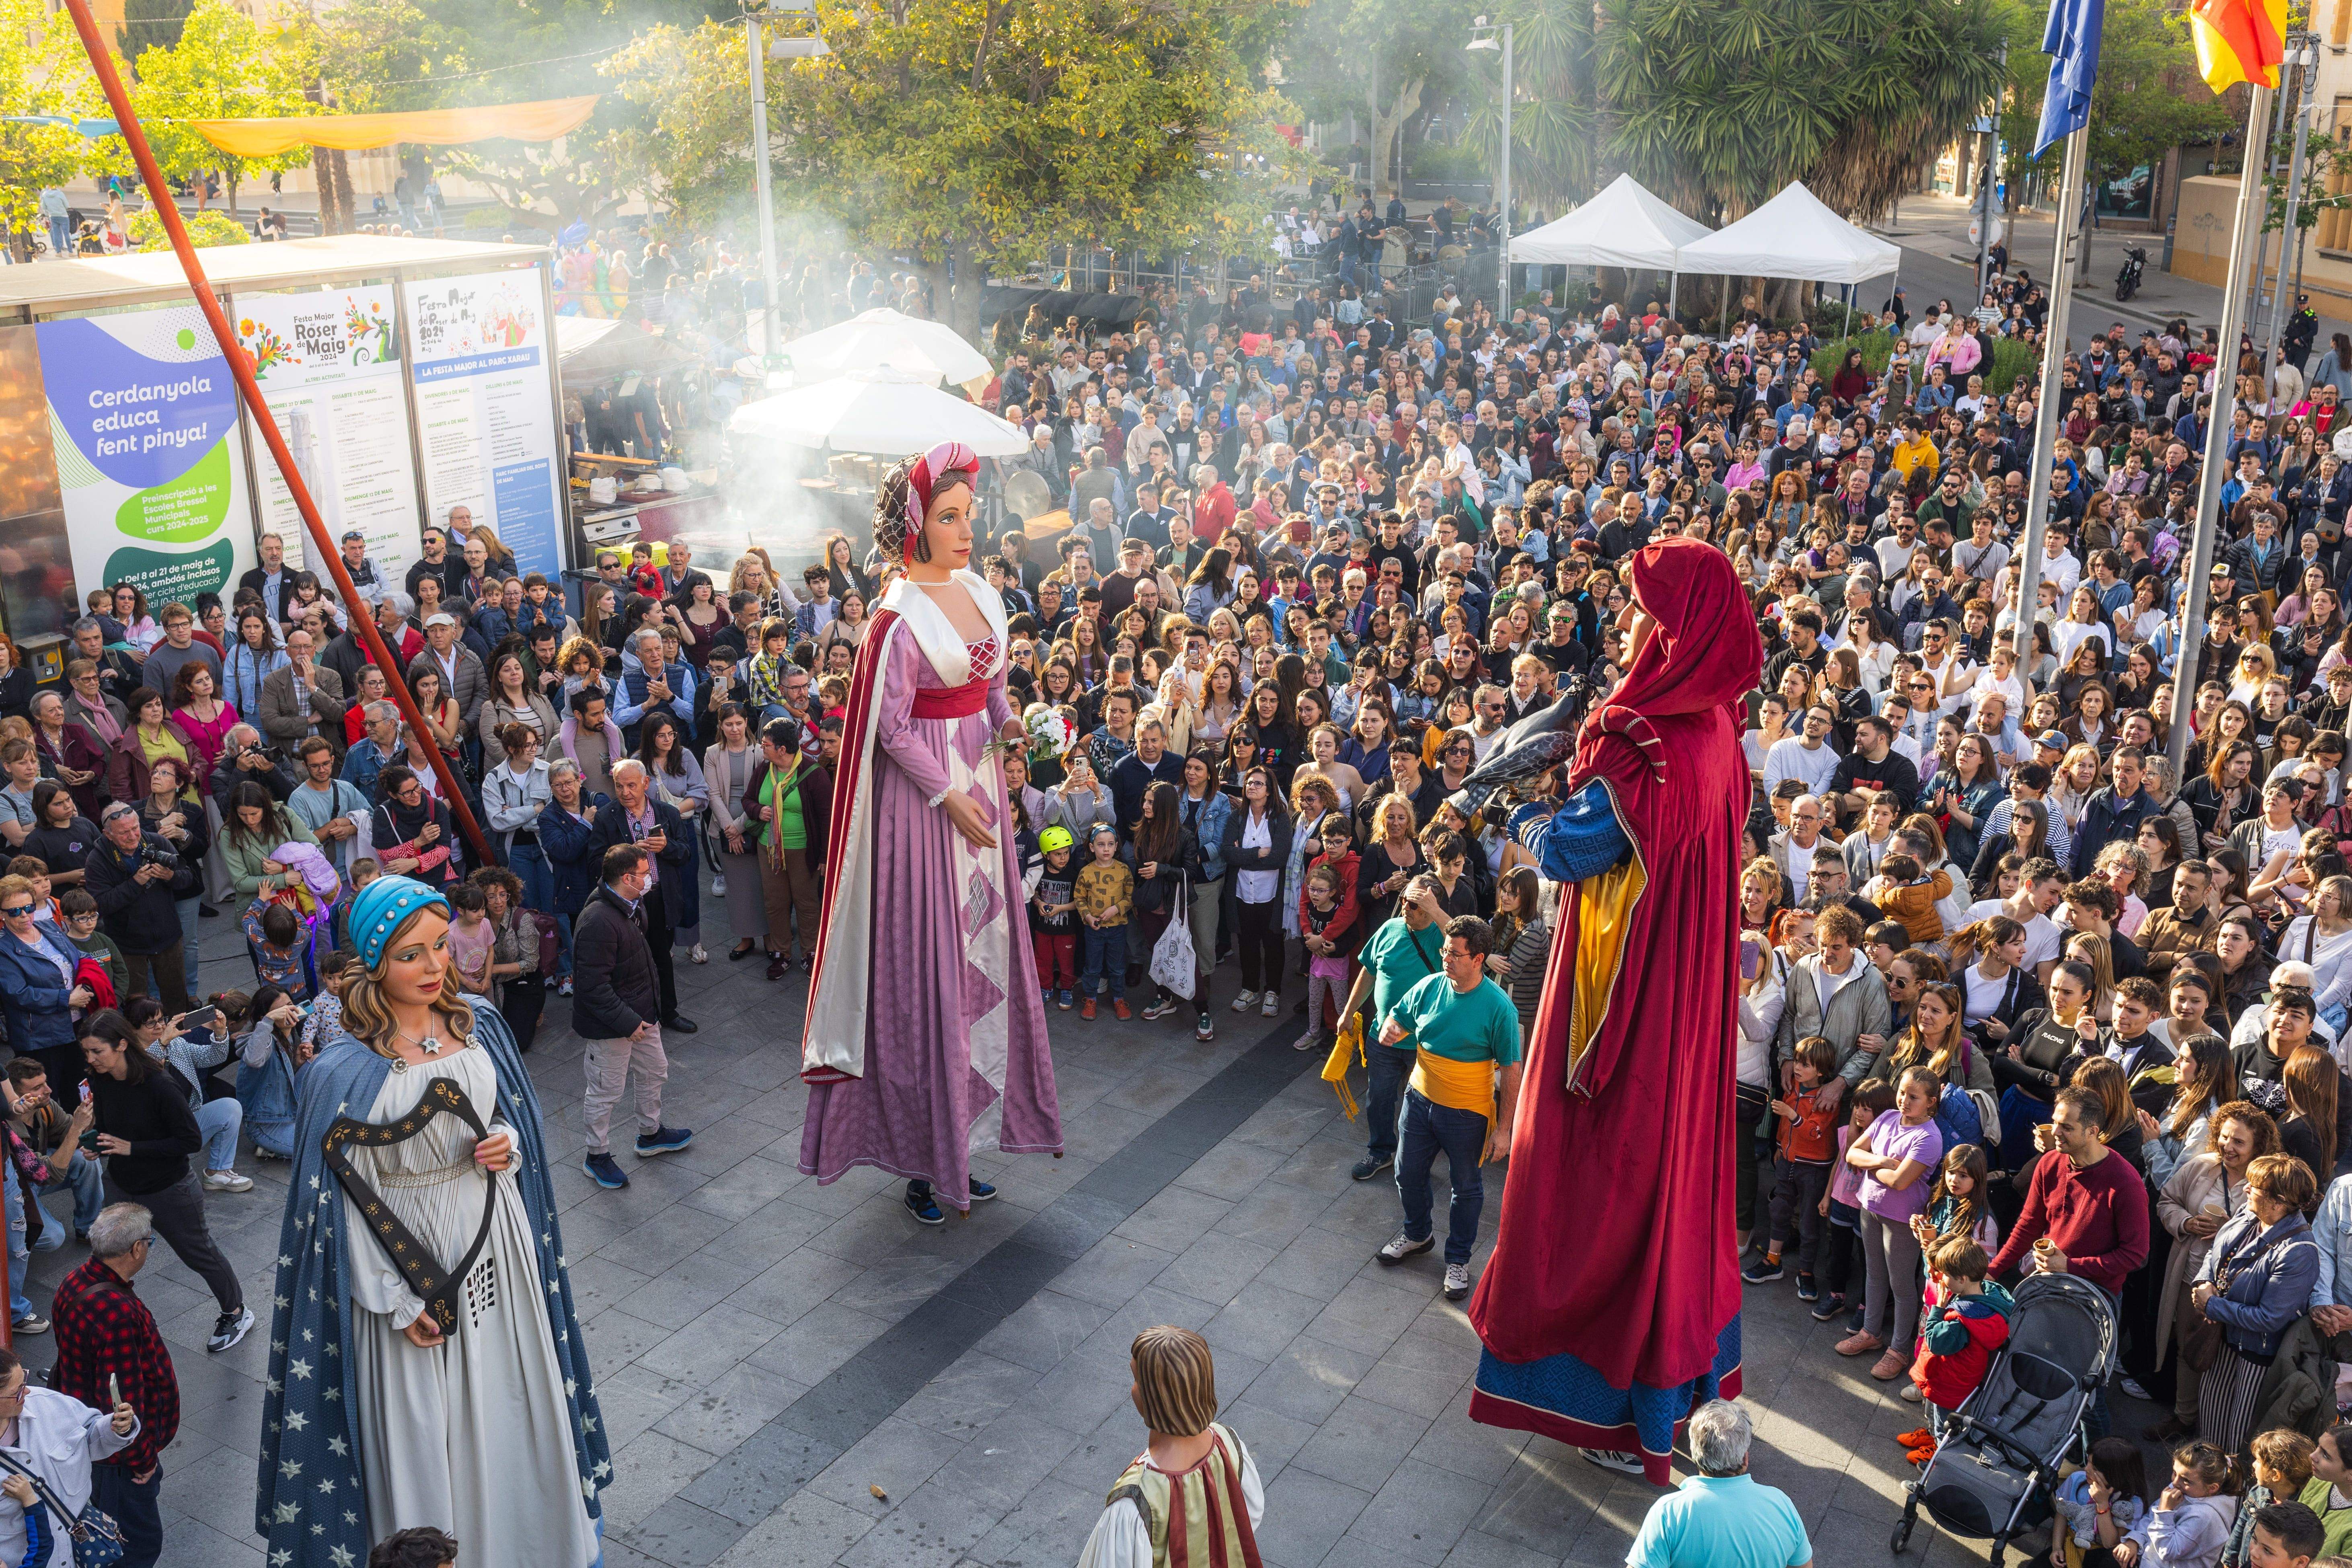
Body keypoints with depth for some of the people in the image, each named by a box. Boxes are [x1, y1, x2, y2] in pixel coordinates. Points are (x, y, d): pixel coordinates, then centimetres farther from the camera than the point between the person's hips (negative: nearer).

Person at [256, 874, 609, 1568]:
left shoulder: (480, 1027, -6)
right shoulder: (343, 1067, -20)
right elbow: (342, 1196, -13)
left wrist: (507, 1146, -13)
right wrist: (396, 1300, -12)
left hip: (494, 1242, 4)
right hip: (405, 1254, -4)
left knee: (505, 1400, 19)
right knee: (422, 1429, 11)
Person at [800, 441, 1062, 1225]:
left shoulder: (980, 592, 7)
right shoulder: (899, 618, -16)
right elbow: (890, 728, -15)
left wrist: (1008, 720, -4)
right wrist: (949, 798, -14)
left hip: (977, 778, 8)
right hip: (920, 793, -8)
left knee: (983, 950, 12)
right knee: (925, 961, 0)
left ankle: (961, 1139, 26)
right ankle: (924, 1160, 13)